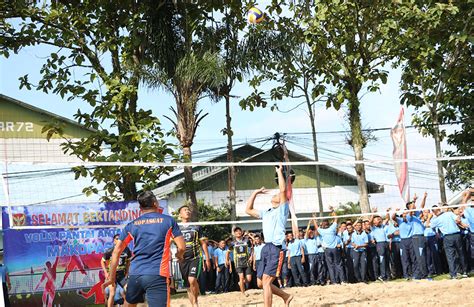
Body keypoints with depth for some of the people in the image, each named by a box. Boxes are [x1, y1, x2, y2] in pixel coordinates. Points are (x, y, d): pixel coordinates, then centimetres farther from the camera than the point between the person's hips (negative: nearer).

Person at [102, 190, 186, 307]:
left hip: (135, 274, 4)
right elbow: (182, 247, 3)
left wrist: (112, 277, 16)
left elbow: (116, 251, 11)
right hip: (157, 275, -4)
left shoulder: (131, 225, 12)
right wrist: (179, 255, 26)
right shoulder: (168, 220, 6)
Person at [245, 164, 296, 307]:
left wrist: (279, 172, 0)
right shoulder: (266, 213, 24)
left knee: (266, 282, -16)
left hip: (276, 249, -8)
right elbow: (248, 210, 29)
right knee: (260, 282, 10)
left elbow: (283, 190, -7)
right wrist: (255, 193, 26)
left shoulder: (282, 210, 5)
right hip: (266, 248, 8)